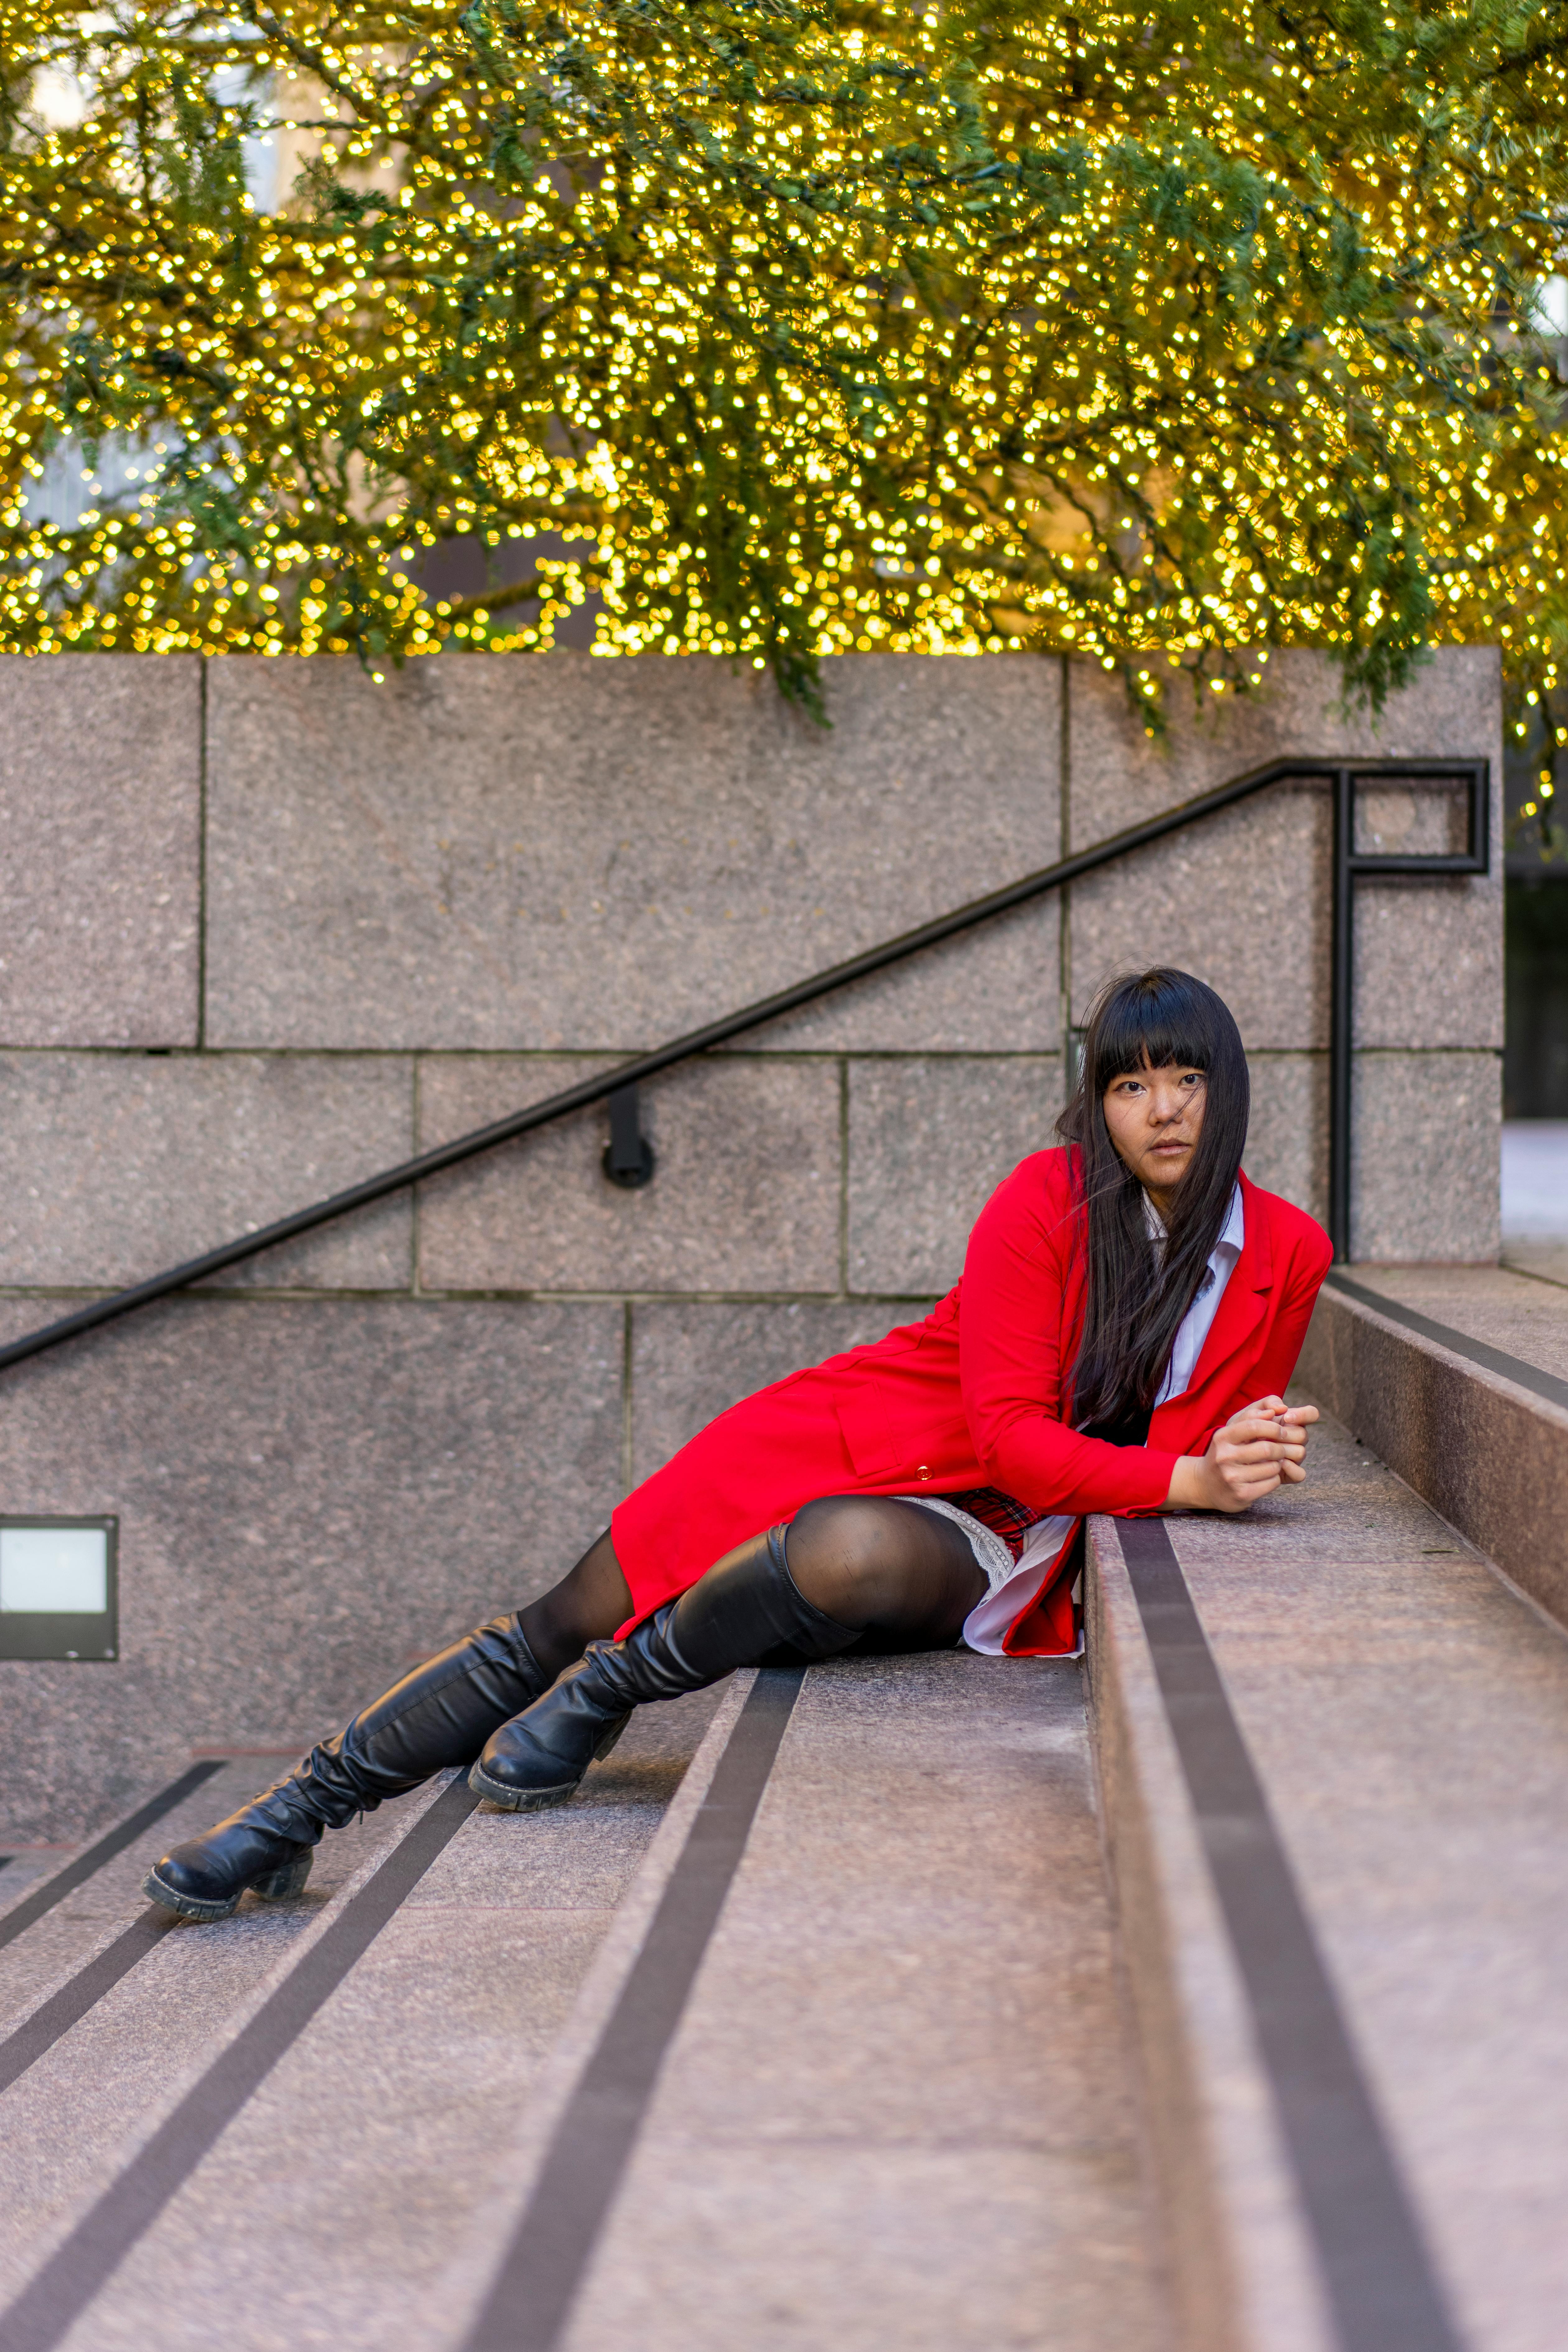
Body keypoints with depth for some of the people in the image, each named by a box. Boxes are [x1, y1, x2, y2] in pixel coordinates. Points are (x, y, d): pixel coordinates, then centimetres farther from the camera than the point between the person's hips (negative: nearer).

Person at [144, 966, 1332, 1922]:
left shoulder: (1286, 1255, -5)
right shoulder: (1047, 1200, -12)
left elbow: (1203, 1450, 5)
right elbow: (1009, 1430, -18)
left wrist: (1245, 1462, -17)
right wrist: (1185, 1481, -30)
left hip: (978, 1540, 0)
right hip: (859, 1442, 0)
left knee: (854, 1557, -38)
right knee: (565, 1622, -6)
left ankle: (609, 1692, -11)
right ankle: (299, 1812, 11)